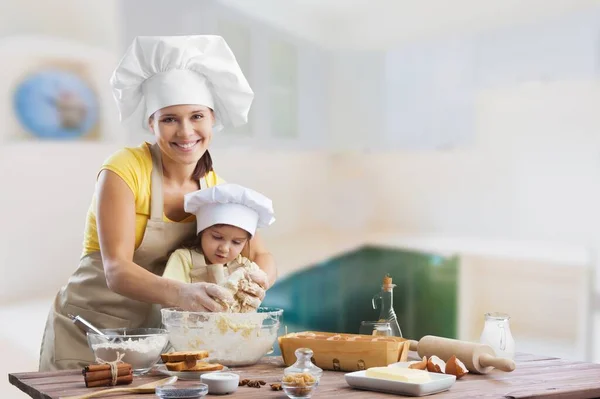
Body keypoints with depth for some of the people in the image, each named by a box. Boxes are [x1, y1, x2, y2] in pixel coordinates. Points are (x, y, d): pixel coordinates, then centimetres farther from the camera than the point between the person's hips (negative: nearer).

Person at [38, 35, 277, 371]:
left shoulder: (215, 187, -2)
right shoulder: (124, 170, -18)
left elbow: (263, 256, -3)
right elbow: (116, 271, -27)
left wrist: (257, 279, -27)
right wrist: (180, 293, -45)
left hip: (156, 330, 4)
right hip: (87, 330, -4)